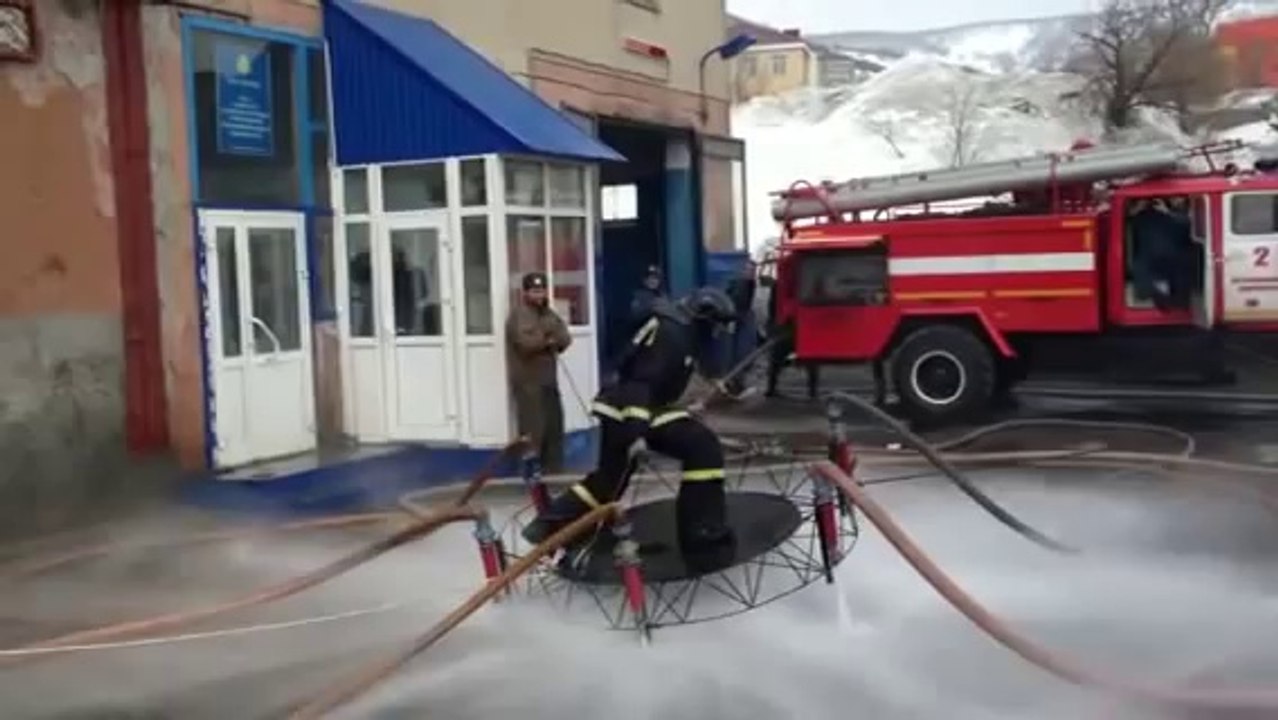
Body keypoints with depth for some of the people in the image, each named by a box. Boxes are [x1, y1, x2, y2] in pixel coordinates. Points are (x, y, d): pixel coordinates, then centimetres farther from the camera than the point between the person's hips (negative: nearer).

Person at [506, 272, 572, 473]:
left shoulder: (548, 313, 16)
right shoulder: (519, 315, -11)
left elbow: (565, 338, 7)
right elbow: (527, 342, -26)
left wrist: (552, 339, -14)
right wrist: (549, 339, -13)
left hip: (548, 380, 9)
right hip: (528, 382, -9)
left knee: (554, 426, 12)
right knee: (534, 428, -13)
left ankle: (553, 469, 22)